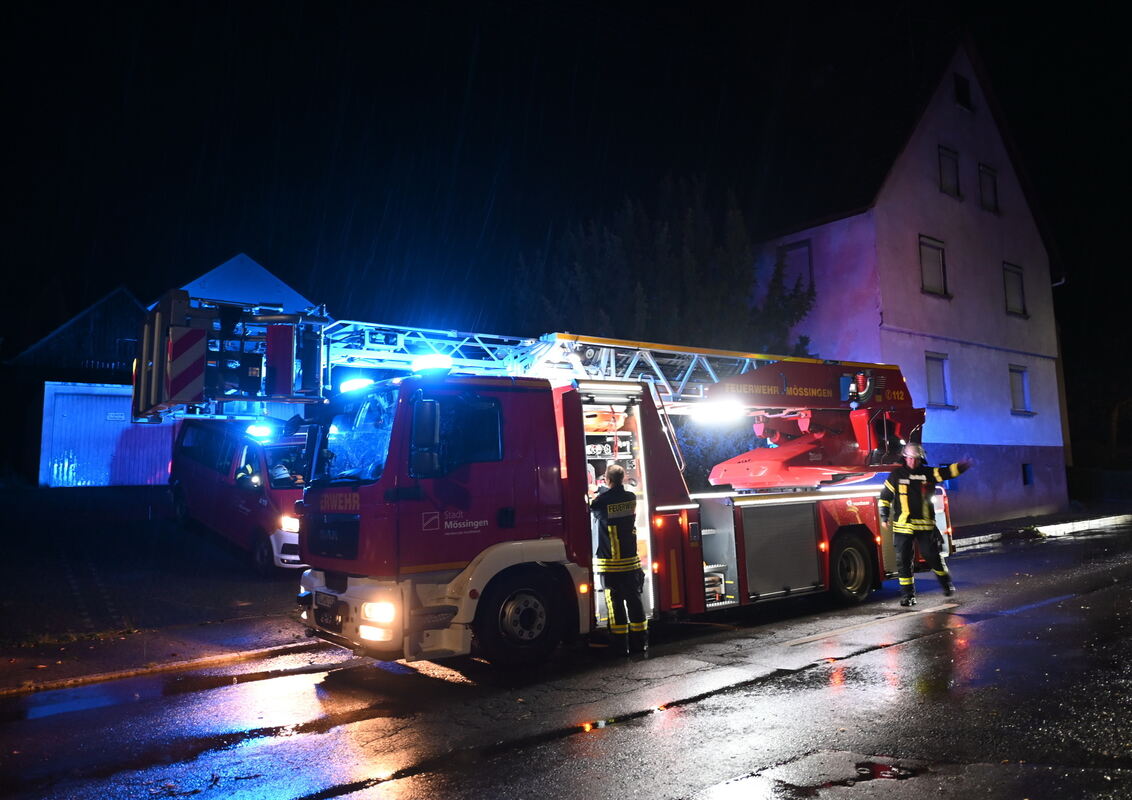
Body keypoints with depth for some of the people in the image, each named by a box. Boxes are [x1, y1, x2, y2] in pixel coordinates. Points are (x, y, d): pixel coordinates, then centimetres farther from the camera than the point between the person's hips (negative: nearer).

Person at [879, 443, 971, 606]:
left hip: (925, 525, 1)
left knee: (933, 555, 7)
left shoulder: (928, 473, 7)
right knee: (904, 560, 0)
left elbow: (947, 472, -2)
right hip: (903, 525, -1)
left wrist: (964, 465, -20)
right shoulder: (896, 475, 5)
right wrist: (884, 517, 7)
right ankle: (907, 594, 9)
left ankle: (946, 583, 32)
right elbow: (885, 496, 10)